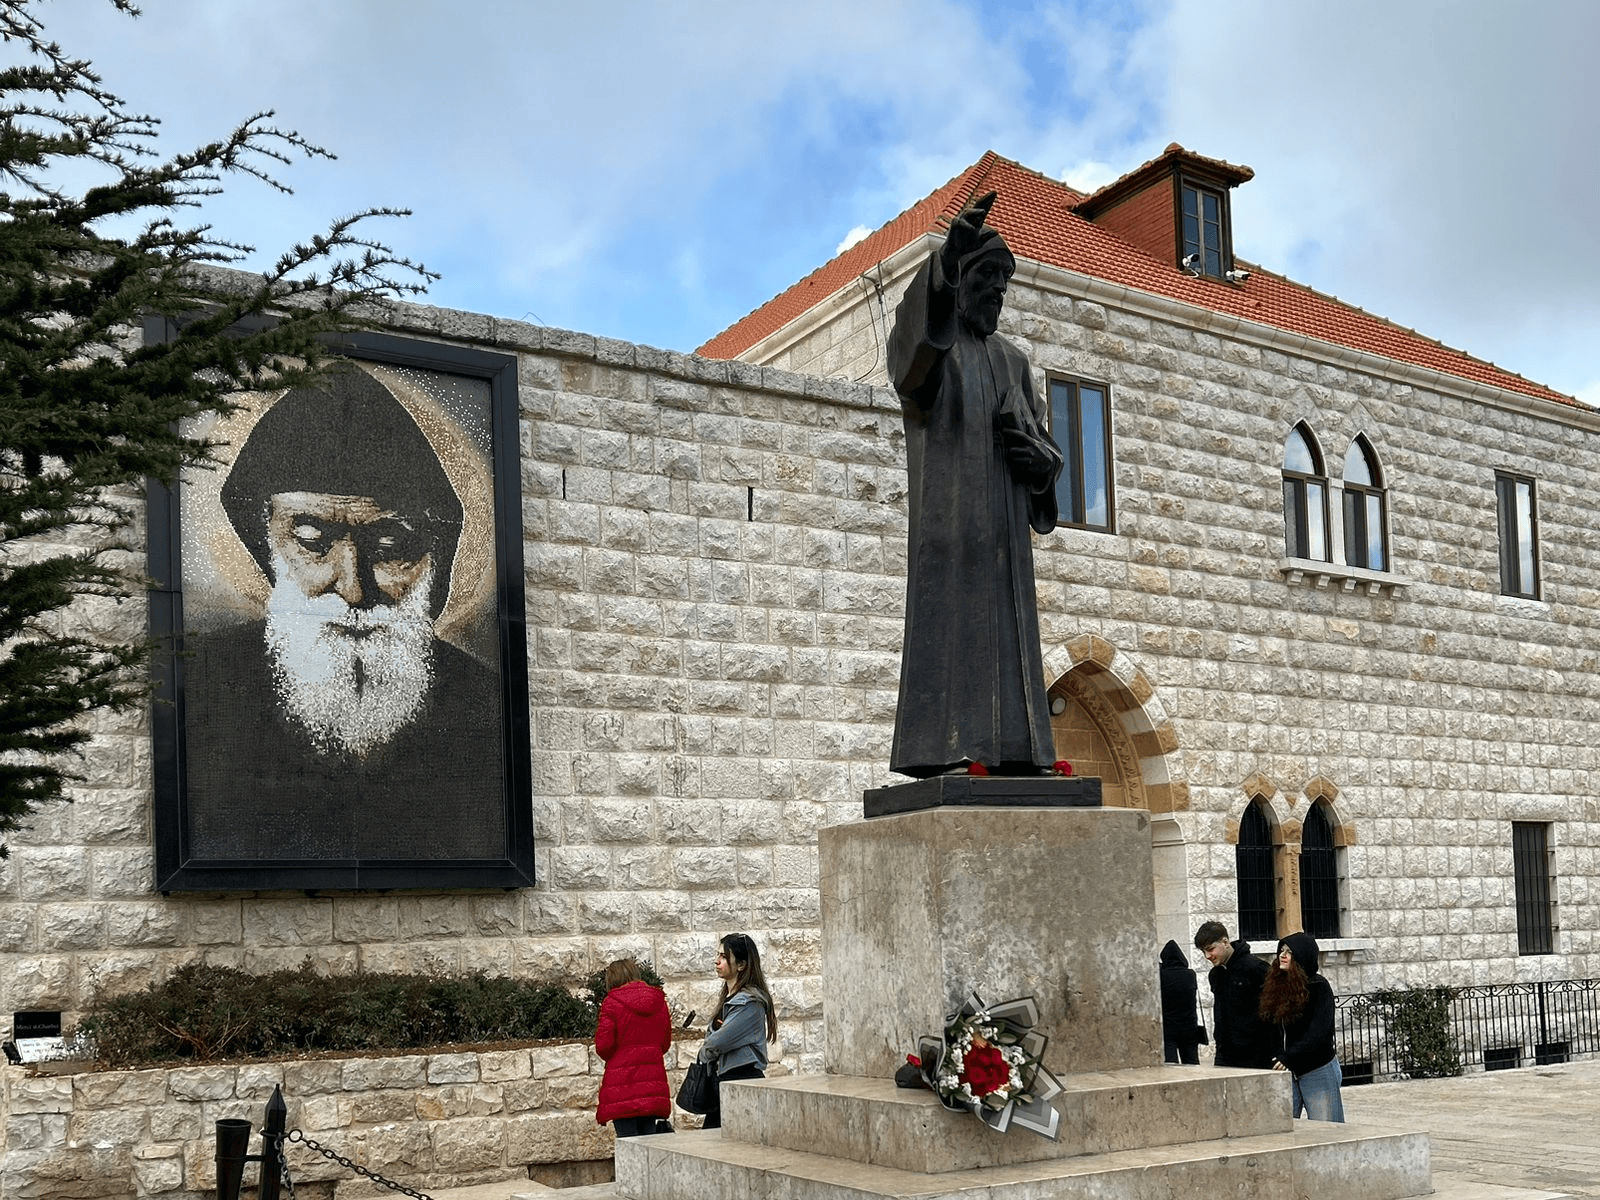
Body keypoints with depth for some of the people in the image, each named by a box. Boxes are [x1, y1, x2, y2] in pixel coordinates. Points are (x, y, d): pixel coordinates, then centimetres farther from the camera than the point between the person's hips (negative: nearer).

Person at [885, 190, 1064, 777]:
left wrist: (1033, 452, -5)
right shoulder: (925, 341, 8)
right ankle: (942, 761, -20)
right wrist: (949, 254, -32)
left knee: (1009, 634, -2)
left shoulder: (1012, 361, 24)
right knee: (946, 628, -15)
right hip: (946, 515, -6)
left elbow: (1045, 452, 21)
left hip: (1004, 524, 6)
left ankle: (1014, 759, -5)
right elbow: (913, 335, -19)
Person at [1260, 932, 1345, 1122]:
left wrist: (1289, 1057, -24)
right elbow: (1274, 1031, 10)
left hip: (1318, 1071, -5)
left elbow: (1318, 1033, -18)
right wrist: (1277, 1060, -1)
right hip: (1285, 1073, 5)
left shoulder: (1319, 987, -9)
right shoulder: (1276, 987, 8)